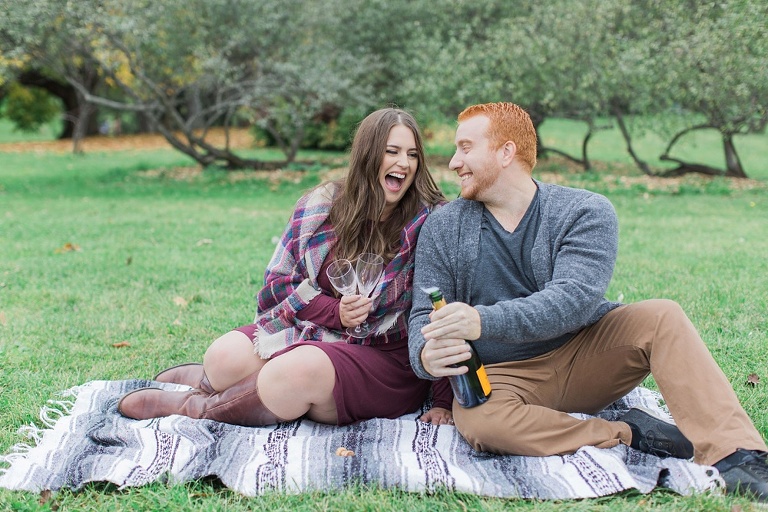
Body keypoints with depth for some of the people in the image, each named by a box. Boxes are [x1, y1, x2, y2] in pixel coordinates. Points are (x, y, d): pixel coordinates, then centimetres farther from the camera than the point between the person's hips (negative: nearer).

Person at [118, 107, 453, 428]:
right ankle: (207, 379, 16)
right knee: (225, 356, -21)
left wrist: (443, 401, -11)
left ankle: (196, 407, -8)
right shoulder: (321, 205, 2)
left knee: (299, 370, -33)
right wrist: (334, 312, -14)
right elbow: (278, 281, 4)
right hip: (307, 329, 4)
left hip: (386, 358, -4)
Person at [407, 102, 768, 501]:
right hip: (501, 377, 0)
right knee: (478, 421, -34)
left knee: (661, 316, -24)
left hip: (583, 356, 0)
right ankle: (630, 434, -22)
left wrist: (485, 320, -40)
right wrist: (426, 355, -29)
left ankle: (734, 459, -32)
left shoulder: (586, 212, -8)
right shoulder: (442, 229, 1)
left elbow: (573, 300, -24)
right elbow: (424, 315, -3)